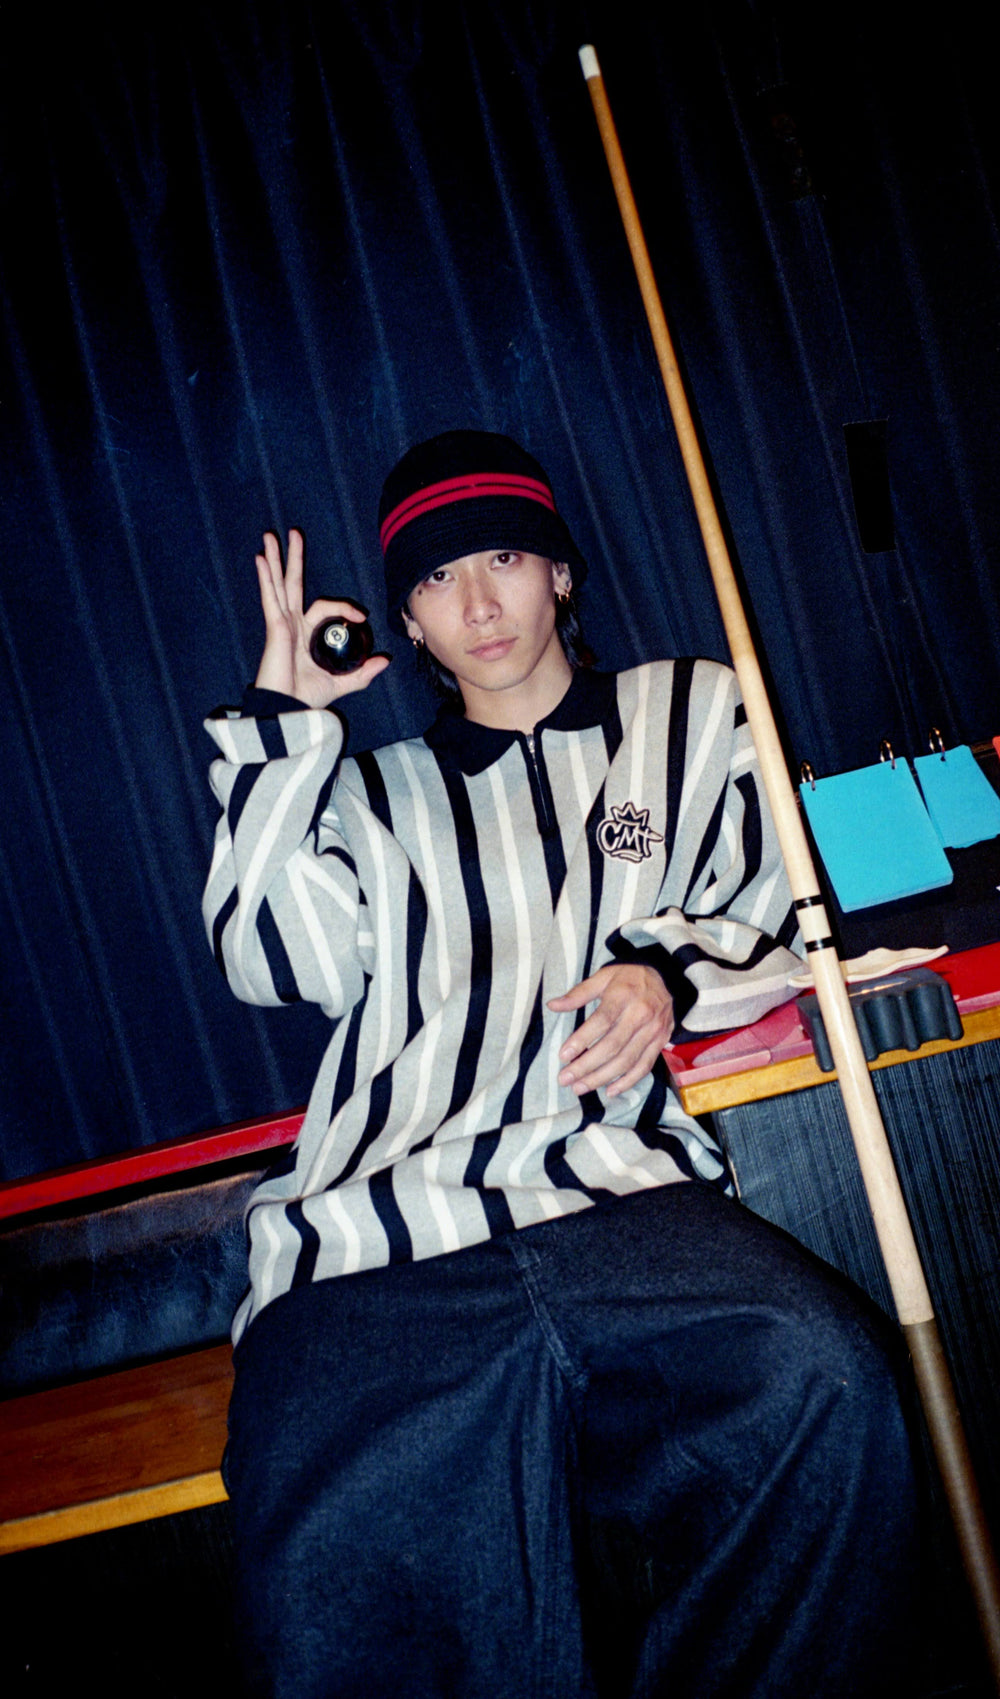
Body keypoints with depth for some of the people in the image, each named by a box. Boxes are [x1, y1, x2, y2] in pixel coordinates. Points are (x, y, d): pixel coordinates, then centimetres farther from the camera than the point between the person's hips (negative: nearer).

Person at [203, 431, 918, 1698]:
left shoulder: (687, 714, 24)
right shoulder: (375, 793, 26)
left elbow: (765, 920, 20)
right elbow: (277, 962, 10)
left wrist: (666, 973, -2)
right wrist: (282, 727, 9)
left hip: (609, 1193, 0)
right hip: (372, 1238, 1)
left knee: (822, 1376, -30)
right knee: (335, 1579, -27)